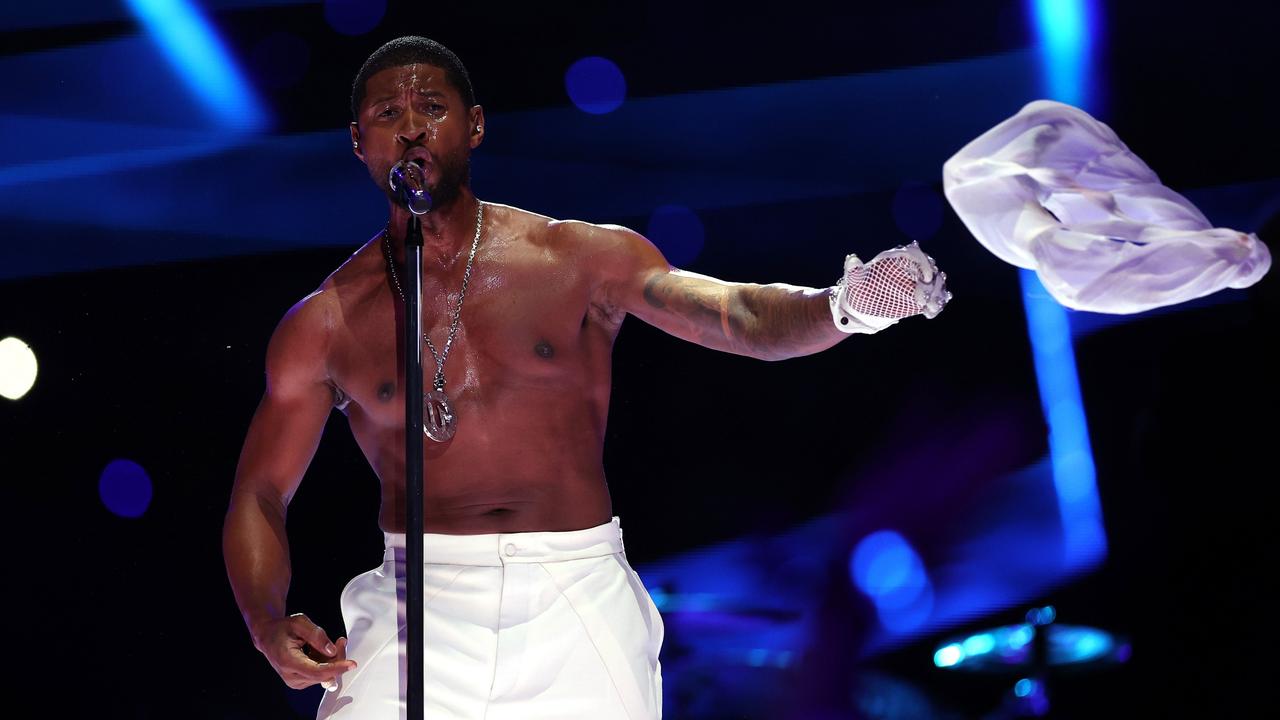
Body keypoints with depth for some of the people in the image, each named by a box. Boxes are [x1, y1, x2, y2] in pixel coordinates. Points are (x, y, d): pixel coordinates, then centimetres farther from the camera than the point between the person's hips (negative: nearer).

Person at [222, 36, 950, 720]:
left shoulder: (582, 259, 1)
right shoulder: (325, 321, 3)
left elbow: (739, 314, -11)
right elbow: (260, 496, 8)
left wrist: (843, 305, -33)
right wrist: (269, 626, -11)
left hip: (580, 602, 0)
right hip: (422, 603, 0)